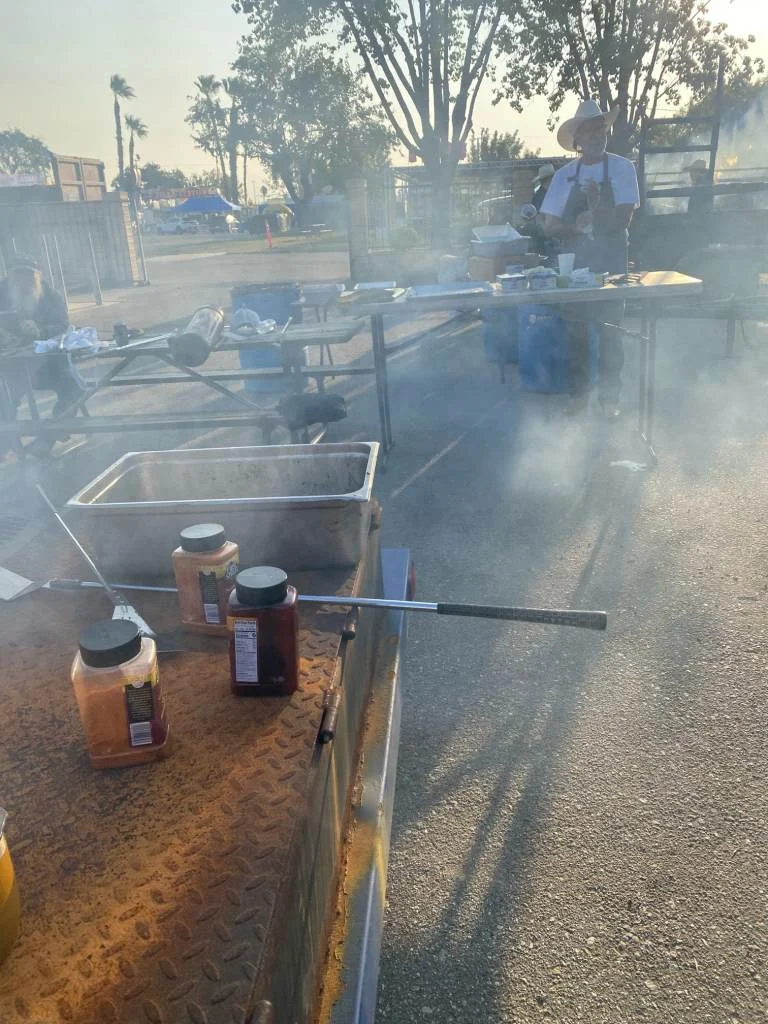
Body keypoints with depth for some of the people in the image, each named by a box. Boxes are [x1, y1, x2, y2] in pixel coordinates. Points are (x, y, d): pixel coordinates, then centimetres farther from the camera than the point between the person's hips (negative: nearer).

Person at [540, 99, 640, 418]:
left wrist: (598, 206, -25)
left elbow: (624, 218, -9)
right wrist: (575, 227, -17)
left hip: (611, 262, -2)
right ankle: (578, 393, 15)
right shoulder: (564, 175, 5)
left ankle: (609, 396, 7)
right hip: (574, 262, 2)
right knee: (576, 329, 5)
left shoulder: (622, 168, -1)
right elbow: (551, 225, 1)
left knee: (610, 327, -1)